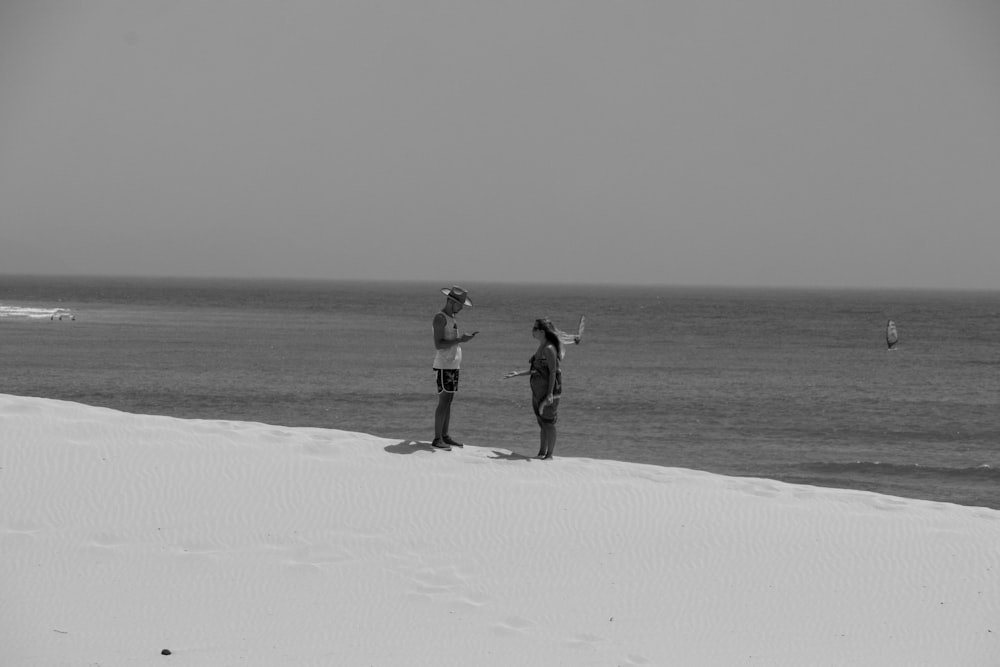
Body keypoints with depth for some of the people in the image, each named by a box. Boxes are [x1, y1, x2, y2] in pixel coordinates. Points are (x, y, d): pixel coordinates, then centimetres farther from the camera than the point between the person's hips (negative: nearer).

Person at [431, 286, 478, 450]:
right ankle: (437, 439, -9)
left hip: (453, 365, 9)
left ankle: (445, 436, 14)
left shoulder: (451, 318, 16)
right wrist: (459, 339, -23)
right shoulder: (440, 318, -13)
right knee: (444, 401, -10)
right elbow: (438, 344, -20)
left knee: (448, 401, 10)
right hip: (444, 366, -9)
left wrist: (465, 338, 12)